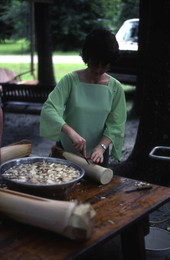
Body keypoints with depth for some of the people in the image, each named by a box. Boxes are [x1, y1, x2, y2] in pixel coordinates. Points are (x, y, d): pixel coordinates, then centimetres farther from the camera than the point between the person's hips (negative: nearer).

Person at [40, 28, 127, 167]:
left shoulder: (115, 88, -6)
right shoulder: (71, 80, -12)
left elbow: (115, 125, -6)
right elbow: (48, 109, -21)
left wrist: (101, 147, -22)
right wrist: (70, 131, -36)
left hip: (97, 155, 1)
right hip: (66, 150, -1)